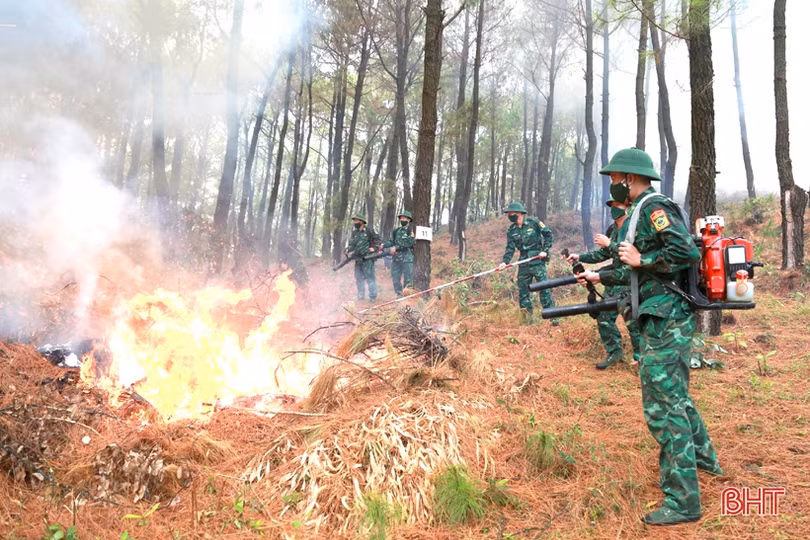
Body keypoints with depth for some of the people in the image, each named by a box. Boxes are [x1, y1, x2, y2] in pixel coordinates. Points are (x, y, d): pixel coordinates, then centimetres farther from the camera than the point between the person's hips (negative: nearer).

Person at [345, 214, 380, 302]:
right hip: (358, 259, 6)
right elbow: (351, 244, 15)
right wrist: (348, 251, -2)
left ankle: (373, 297, -2)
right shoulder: (354, 233, 14)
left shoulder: (368, 231, -2)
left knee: (370, 277, -7)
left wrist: (373, 248, -10)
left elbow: (377, 239, 2)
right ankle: (360, 296, 19)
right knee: (359, 278, 10)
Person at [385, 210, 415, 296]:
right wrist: (384, 245, -2)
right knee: (395, 277, 7)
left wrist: (396, 248, -20)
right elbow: (392, 242, 17)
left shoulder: (411, 230, -3)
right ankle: (399, 294, 16)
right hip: (396, 258, 6)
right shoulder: (396, 231, 17)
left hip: (407, 258, -6)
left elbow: (409, 243, -15)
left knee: (408, 278, -6)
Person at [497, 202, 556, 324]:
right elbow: (510, 248, 0)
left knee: (544, 288, -7)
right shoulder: (511, 230, 6)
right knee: (522, 289, 5)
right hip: (524, 263, 5)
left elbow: (548, 234, 1)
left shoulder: (533, 223, -6)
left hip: (537, 260, -5)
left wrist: (545, 250, -7)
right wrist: (505, 261, -15)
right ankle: (527, 316, 15)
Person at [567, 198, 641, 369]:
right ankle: (614, 352, 24)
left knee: (634, 322, -2)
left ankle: (641, 358, 12)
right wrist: (579, 257, 6)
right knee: (604, 317, 10)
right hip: (614, 281, 8)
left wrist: (610, 243, -21)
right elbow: (603, 254, 17)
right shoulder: (612, 229, 11)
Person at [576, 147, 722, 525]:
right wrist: (600, 276, 28)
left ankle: (682, 501, 1)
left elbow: (687, 252, -26)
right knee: (673, 392, 25)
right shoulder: (644, 211, 17)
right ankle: (701, 456, 46)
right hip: (664, 318, 11)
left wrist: (640, 259, -17)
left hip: (666, 319, -11)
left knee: (662, 404, -7)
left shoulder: (654, 207, -14)